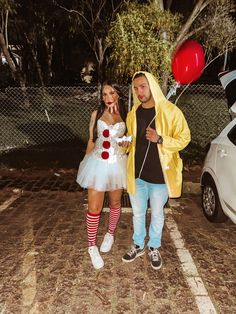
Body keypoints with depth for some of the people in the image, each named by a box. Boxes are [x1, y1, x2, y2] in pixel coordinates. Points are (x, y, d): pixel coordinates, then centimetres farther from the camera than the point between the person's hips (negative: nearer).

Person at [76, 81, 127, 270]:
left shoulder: (125, 116, 0)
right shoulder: (96, 114, 2)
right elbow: (91, 140, 9)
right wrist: (87, 162, 11)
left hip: (117, 165, 1)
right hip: (98, 164, 0)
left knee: (115, 204, 16)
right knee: (94, 208, 2)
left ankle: (110, 234, 42)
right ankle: (92, 246, 20)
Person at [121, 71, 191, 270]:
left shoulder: (170, 111, -11)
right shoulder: (133, 114, 4)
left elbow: (184, 139, -8)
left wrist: (160, 139, -24)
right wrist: (126, 144, -7)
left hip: (159, 174, -3)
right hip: (137, 173, 4)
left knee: (157, 214, 15)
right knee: (138, 213, 18)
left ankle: (154, 248, 38)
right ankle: (139, 245, 40)